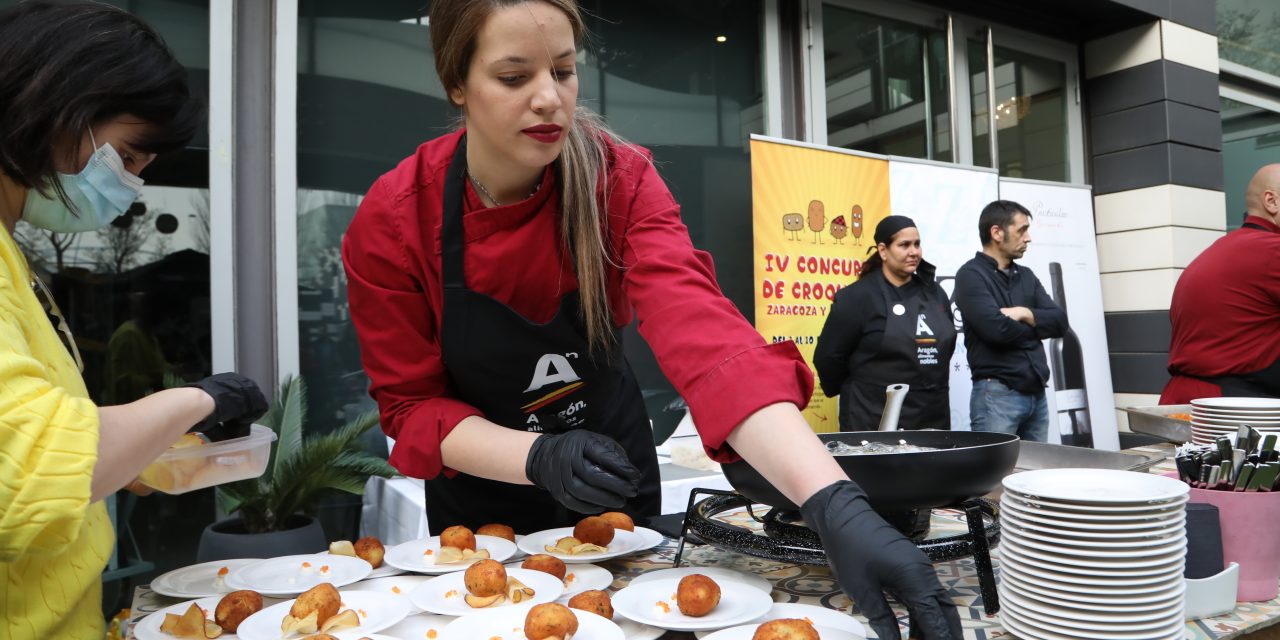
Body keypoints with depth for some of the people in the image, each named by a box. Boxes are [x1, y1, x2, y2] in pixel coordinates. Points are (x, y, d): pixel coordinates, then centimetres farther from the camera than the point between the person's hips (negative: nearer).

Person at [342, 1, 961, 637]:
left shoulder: (622, 180, -23)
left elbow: (701, 333, -37)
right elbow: (412, 406, -16)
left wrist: (836, 505, -51)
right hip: (478, 498, 0)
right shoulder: (390, 220, -22)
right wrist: (537, 458, -36)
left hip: (612, 482, 1)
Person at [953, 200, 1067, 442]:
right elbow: (997, 329, -19)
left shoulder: (1026, 276, 15)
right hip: (997, 394, -7)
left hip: (1037, 394, 7)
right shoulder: (971, 275, -7)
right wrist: (1036, 326, 0)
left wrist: (1025, 314, -11)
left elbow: (1059, 321, 8)